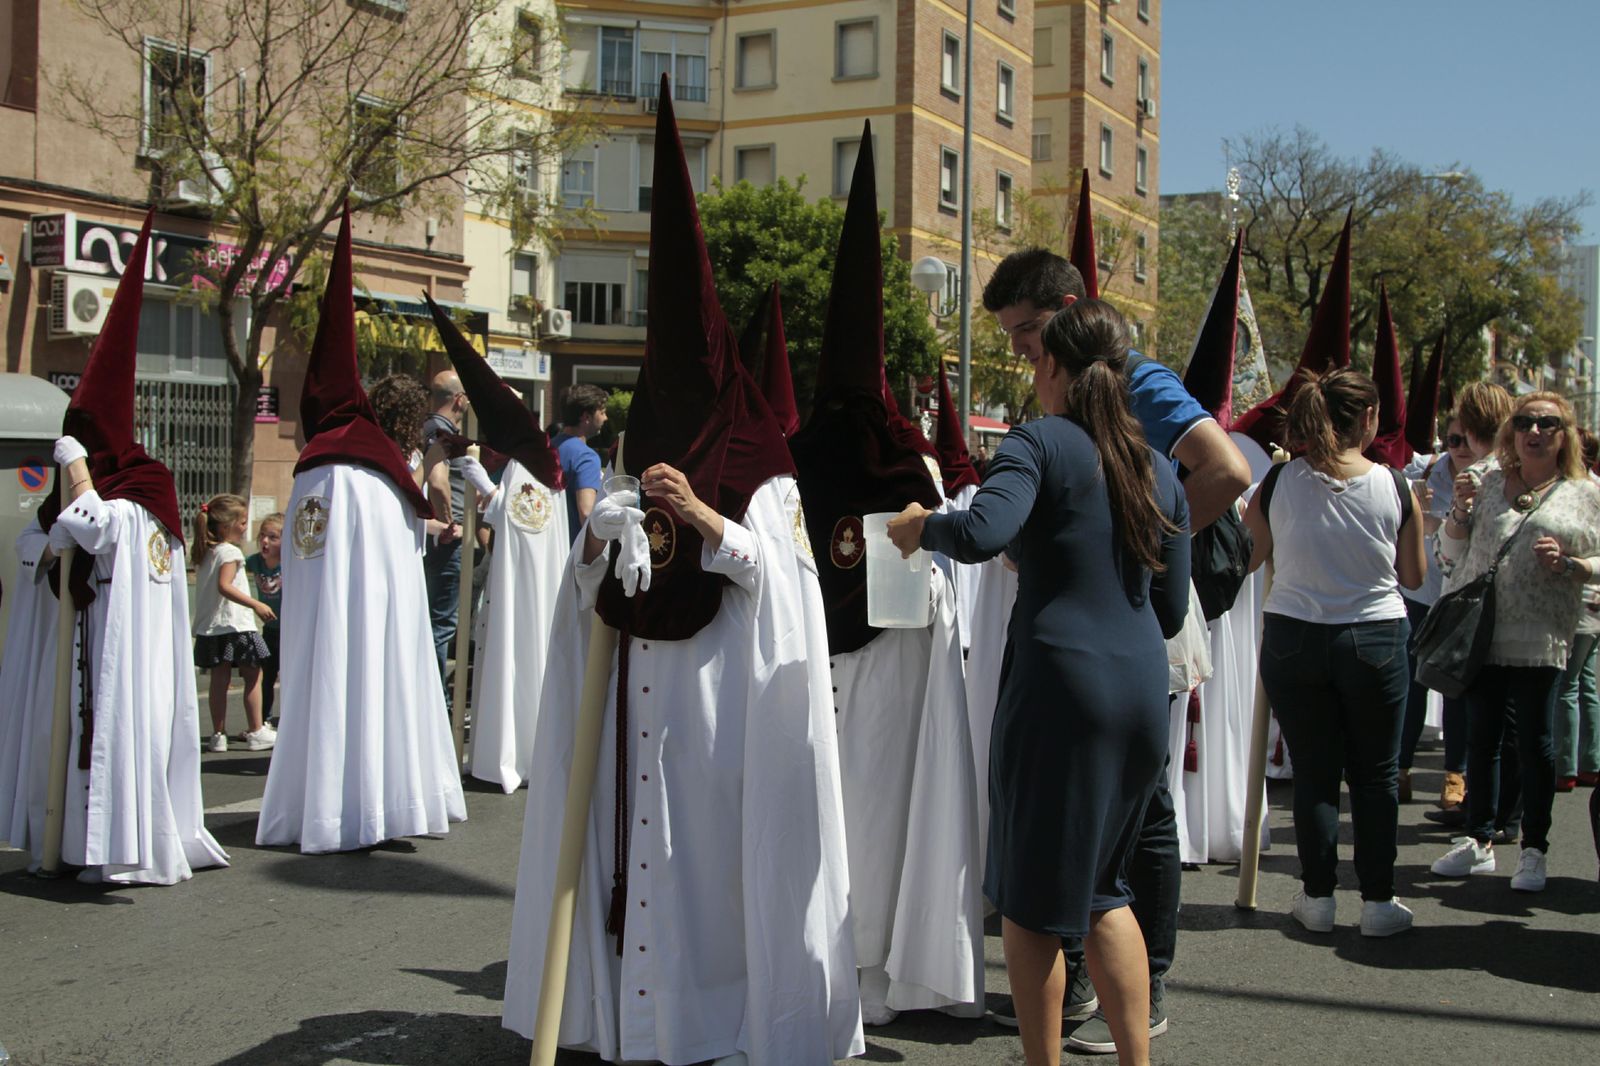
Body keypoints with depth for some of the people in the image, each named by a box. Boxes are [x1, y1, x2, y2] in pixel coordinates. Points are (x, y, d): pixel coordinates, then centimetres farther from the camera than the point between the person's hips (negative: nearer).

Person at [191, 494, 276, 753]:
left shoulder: (204, 553, 14)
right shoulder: (230, 552, -12)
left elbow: (210, 587, 18)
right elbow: (224, 586, -24)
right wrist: (255, 605, -29)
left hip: (210, 627, 8)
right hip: (234, 624, -8)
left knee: (219, 679, 9)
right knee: (253, 676, 1)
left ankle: (218, 735, 10)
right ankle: (256, 732, 4)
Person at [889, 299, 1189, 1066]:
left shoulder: (1040, 443, -6)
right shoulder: (1159, 470, 13)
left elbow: (980, 535, -24)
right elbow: (1173, 609, 15)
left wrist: (920, 526, -4)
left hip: (1061, 685, -7)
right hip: (1143, 688, 7)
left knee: (1031, 896, 7)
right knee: (1101, 886, 20)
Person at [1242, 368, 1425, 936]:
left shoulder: (1278, 484, -8)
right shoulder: (1396, 489, -9)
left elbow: (1245, 559, 3)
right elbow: (1413, 577, 1)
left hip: (1293, 639, 1)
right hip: (1375, 639, -1)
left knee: (1313, 772, 11)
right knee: (1375, 774, 12)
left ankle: (1318, 895, 17)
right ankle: (1378, 900, 16)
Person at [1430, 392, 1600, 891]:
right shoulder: (1488, 484, 11)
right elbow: (1452, 554, 13)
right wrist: (1461, 509, -4)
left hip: (1539, 639, -2)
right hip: (1481, 631, 3)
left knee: (1535, 743, 1)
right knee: (1481, 738, 9)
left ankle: (1534, 850, 12)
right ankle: (1479, 841, 19)